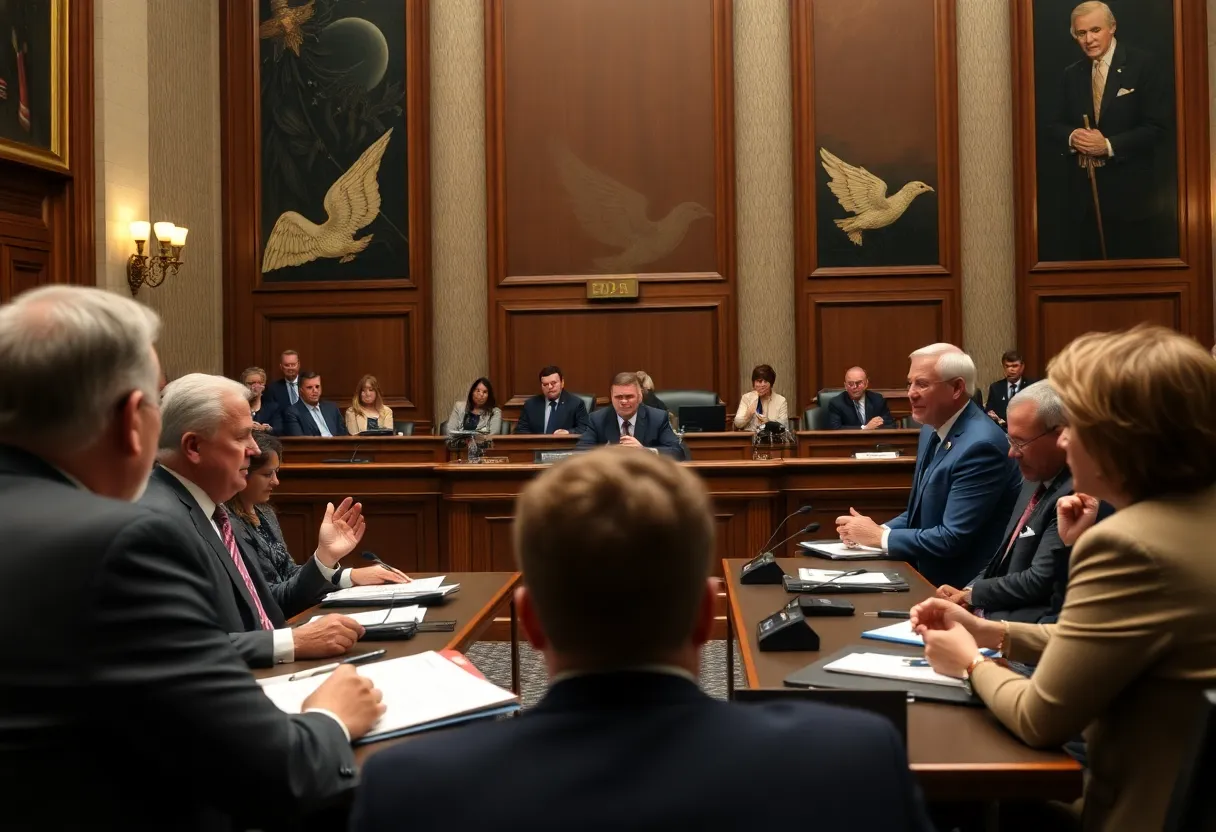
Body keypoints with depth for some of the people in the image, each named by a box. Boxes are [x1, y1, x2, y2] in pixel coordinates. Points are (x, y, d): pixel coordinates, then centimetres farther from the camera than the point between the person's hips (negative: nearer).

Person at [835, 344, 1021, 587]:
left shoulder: (981, 445, -22)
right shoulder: (932, 431, 6)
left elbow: (953, 538, -24)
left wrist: (880, 536, -15)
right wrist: (877, 530, -3)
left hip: (962, 584, -8)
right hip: (925, 572, 8)